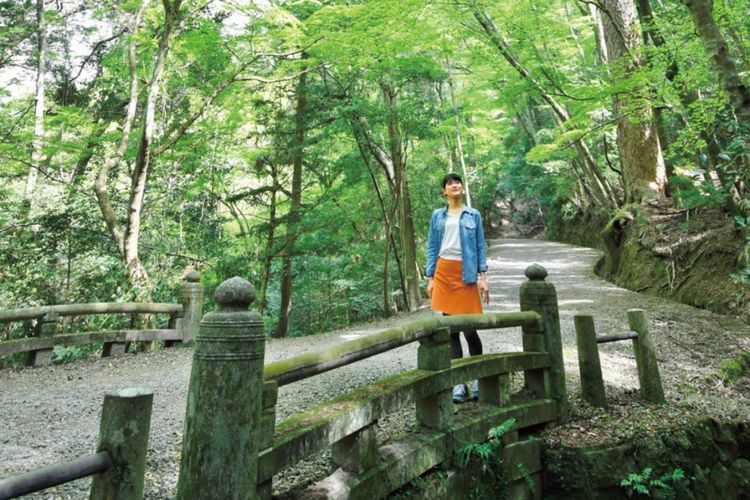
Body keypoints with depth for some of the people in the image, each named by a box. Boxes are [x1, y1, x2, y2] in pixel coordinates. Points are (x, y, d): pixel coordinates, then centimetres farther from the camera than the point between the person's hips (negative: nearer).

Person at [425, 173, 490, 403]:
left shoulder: (473, 215, 9)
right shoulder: (437, 216, 12)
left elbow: (480, 248, 7)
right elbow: (432, 248, 10)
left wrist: (483, 278, -2)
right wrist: (430, 278, 4)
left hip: (466, 274, -2)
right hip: (444, 273, 2)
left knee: (469, 329, -4)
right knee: (450, 329, 3)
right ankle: (458, 383, 10)